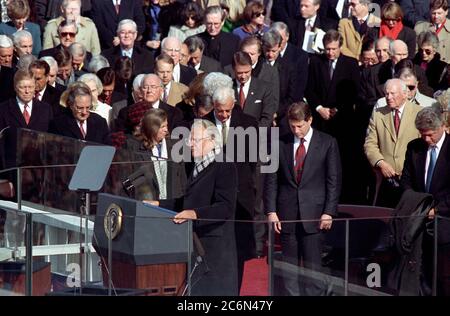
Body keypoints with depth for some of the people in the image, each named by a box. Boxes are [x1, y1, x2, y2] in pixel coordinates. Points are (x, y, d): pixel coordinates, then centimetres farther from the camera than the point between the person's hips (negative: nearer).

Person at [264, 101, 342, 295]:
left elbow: (334, 181, 2)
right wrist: (271, 211, -1)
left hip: (314, 214, -2)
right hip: (287, 214, 2)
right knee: (289, 264, 4)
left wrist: (329, 212, -5)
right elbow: (271, 180, 8)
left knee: (313, 265, -3)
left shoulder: (327, 143, 2)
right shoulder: (280, 144, 6)